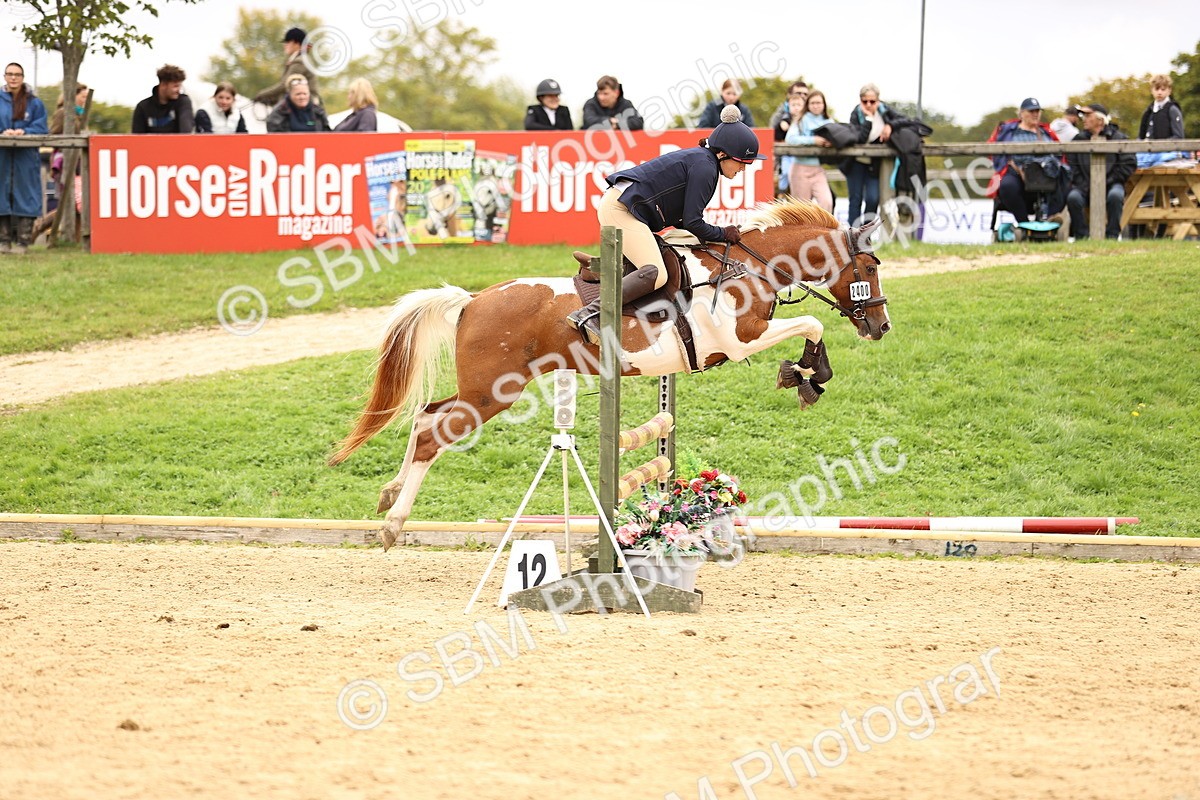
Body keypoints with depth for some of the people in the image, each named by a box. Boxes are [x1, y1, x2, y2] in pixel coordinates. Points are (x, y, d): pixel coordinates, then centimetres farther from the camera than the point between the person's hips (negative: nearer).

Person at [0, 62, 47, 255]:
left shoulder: (34, 103, 7)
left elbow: (41, 127, 2)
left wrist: (23, 132, -16)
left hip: (26, 158, -1)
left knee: (24, 196, -4)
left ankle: (23, 241, -3)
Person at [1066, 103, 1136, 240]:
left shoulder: (1118, 138, 3)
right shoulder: (1079, 139, 11)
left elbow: (1129, 164, -1)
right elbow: (1071, 165, 6)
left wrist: (1107, 182, -8)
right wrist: (1083, 184, -9)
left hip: (1110, 183, -2)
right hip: (1085, 185, 2)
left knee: (1115, 196, -35)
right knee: (1073, 197, -29)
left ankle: (1113, 234, -21)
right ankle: (1081, 235, -17)